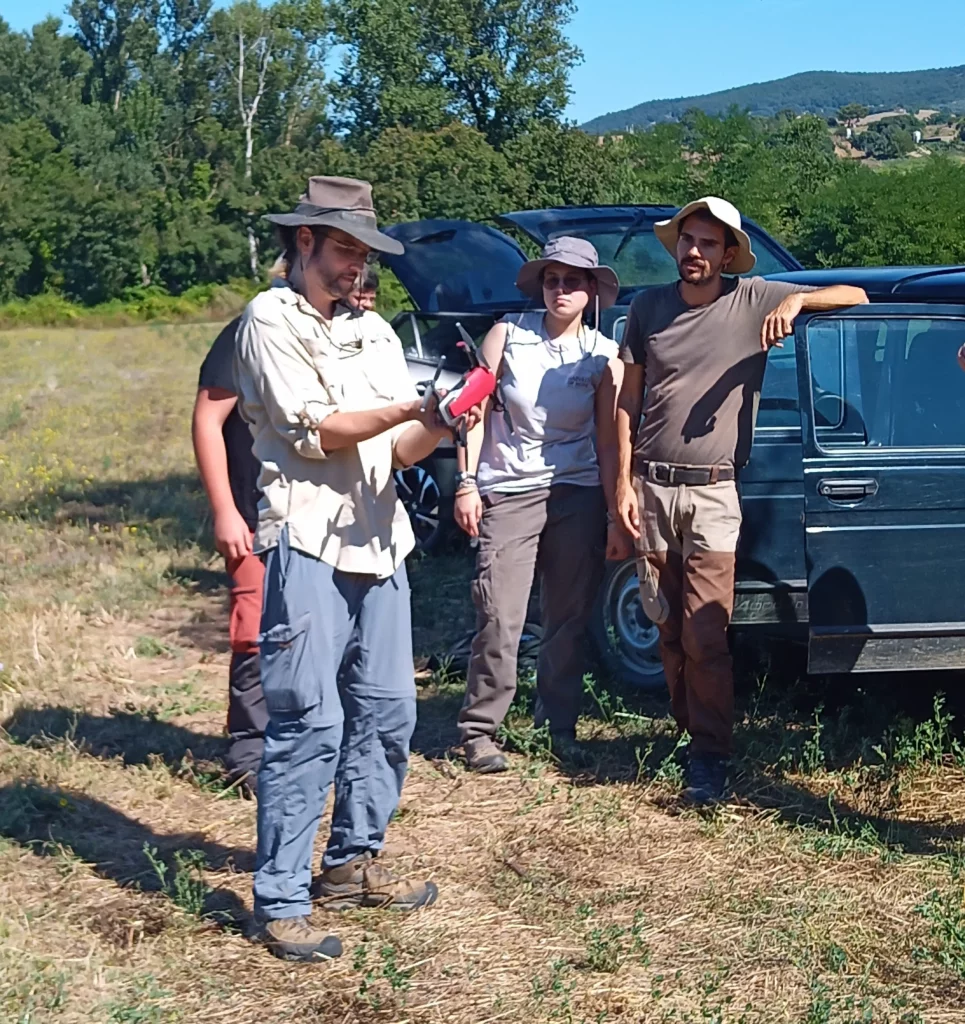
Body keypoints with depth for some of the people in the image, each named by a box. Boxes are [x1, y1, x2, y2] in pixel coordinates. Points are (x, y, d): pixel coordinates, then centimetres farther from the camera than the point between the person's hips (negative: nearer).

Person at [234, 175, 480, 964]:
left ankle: (352, 863, 24)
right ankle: (281, 900, -4)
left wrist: (437, 426, -13)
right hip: (309, 542, -7)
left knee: (386, 711, 10)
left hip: (380, 542, 7)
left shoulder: (374, 331, 16)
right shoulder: (271, 320, -3)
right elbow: (312, 432, -11)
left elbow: (400, 450, 8)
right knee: (310, 722, -10)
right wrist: (409, 410, -18)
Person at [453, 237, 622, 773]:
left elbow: (607, 436, 4)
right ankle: (479, 731, 2)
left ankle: (560, 724, 23)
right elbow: (477, 409, 1)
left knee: (569, 619, 9)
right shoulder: (509, 334, -1)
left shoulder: (603, 355, 3)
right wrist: (467, 482, -5)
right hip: (507, 493, -2)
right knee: (499, 619, -8)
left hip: (577, 495, 2)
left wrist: (617, 506, 0)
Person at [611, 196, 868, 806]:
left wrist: (797, 299, -16)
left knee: (705, 637, -10)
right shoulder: (648, 308, 7)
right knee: (668, 631, 10)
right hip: (651, 489, 3)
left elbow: (855, 296, 3)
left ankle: (710, 757, -4)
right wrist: (623, 486, 2)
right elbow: (628, 403, 10)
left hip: (713, 494, -3)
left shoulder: (753, 300, 0)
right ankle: (688, 730, 24)